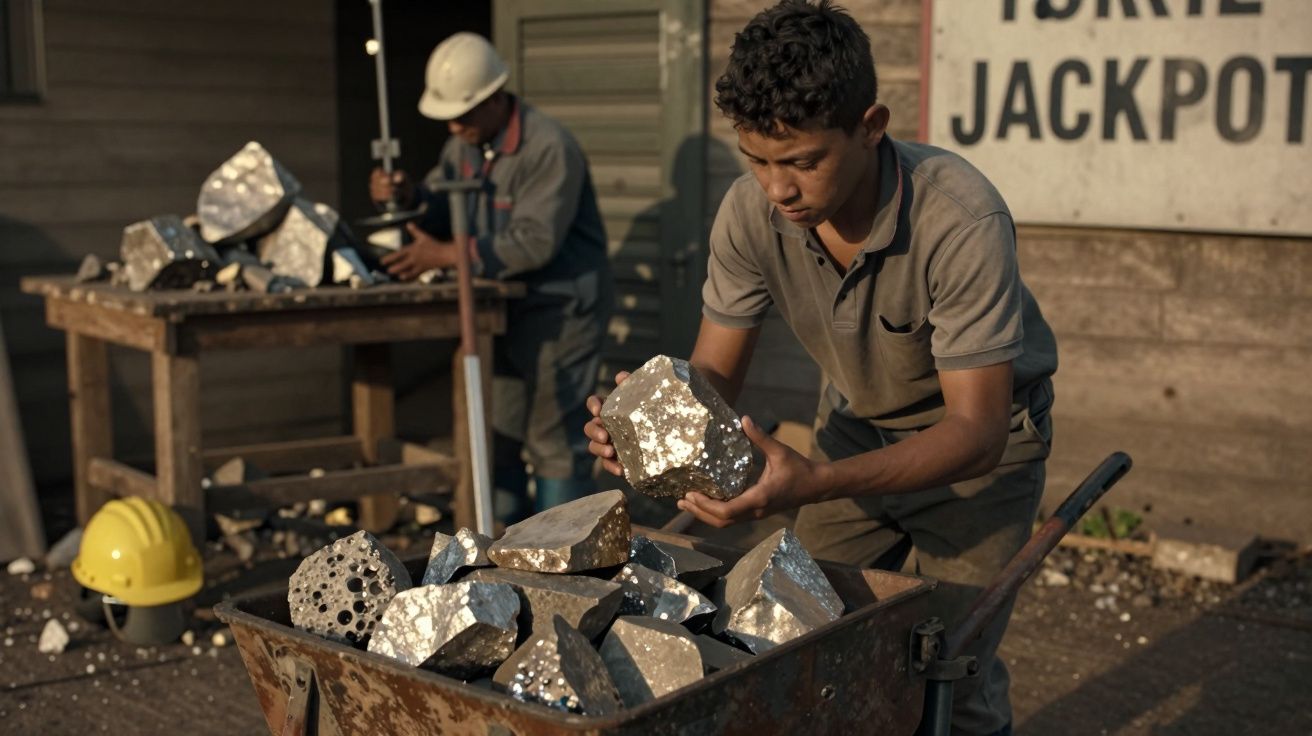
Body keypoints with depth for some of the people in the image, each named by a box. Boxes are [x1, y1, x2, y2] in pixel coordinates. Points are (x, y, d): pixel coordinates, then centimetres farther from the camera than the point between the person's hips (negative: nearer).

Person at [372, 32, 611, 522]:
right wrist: (406, 196, -15)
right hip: (499, 309, 8)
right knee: (493, 433, 14)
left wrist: (447, 256, -32)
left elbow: (536, 241, -28)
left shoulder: (549, 147, -21)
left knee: (554, 437, -2)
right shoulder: (464, 144, 6)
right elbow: (440, 210, 8)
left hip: (559, 311, -8)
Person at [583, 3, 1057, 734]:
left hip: (979, 440, -4)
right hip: (857, 426, 4)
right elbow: (714, 373, -10)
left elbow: (976, 431, -33)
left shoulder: (962, 220, -34)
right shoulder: (751, 212, -21)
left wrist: (818, 483, -48)